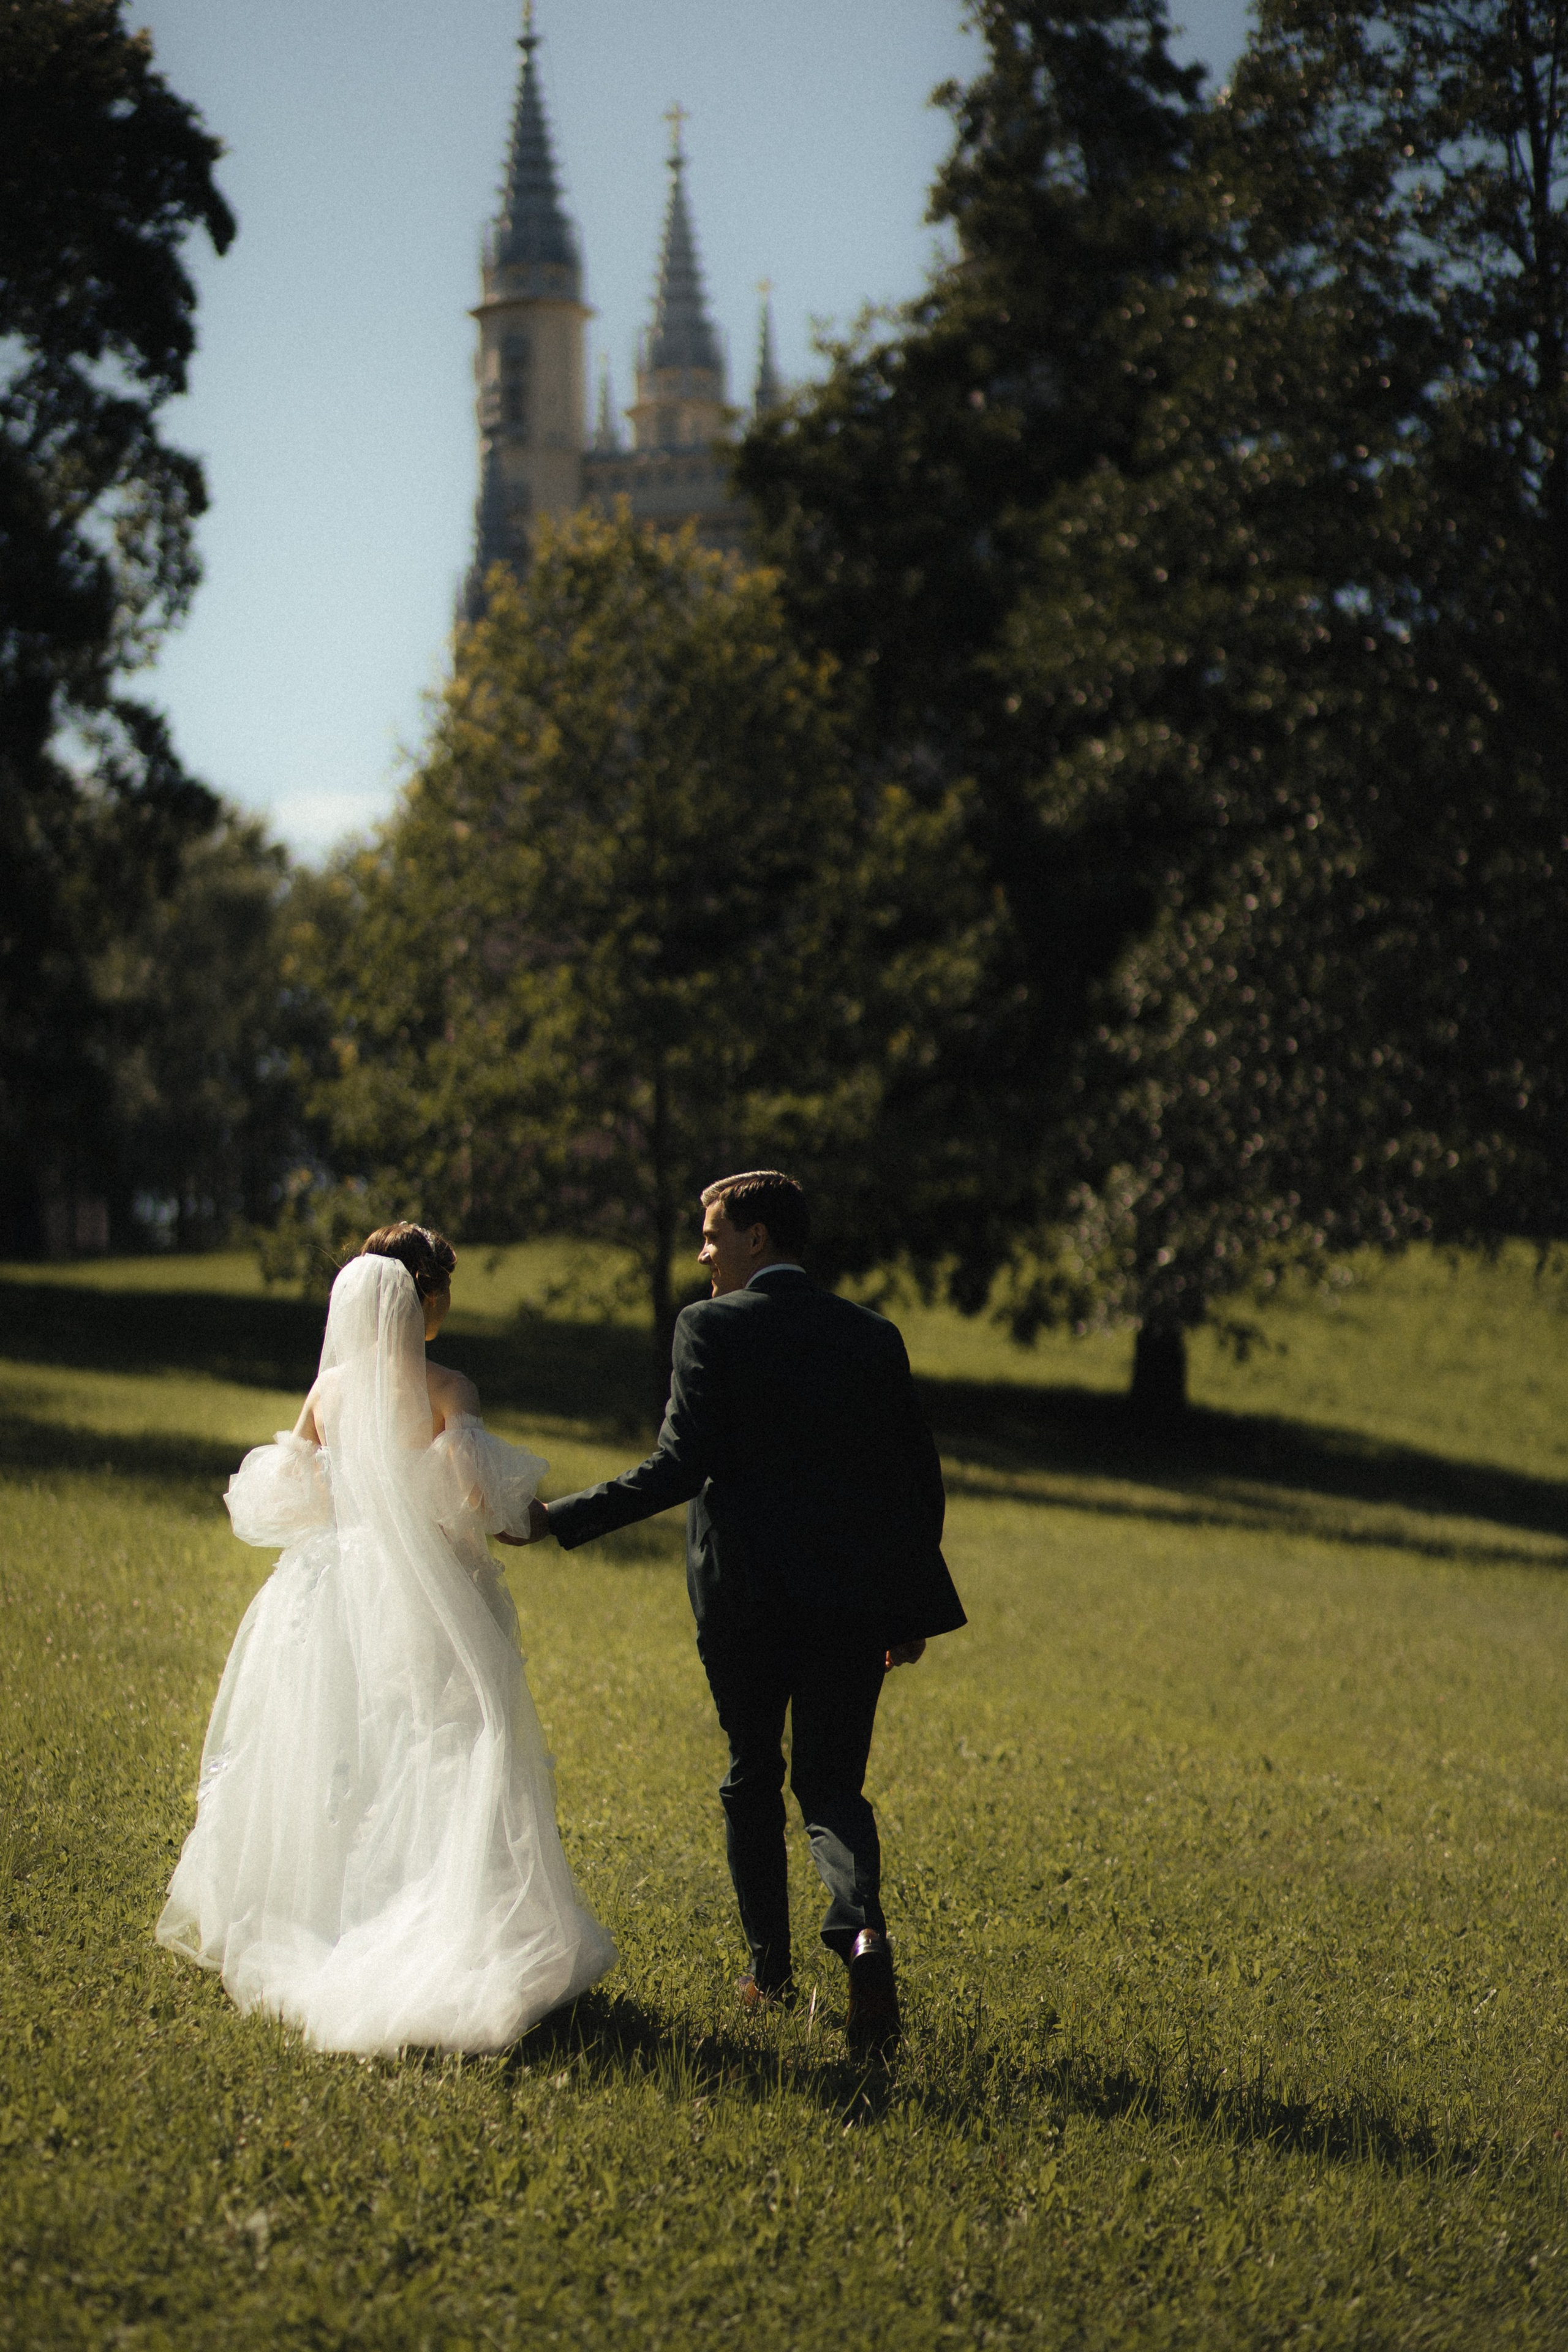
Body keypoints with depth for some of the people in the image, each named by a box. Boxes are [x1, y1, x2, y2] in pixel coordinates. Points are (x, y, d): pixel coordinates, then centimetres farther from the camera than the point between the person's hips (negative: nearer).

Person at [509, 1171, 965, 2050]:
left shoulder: (711, 1327, -5)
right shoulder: (873, 1335, 8)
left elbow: (680, 1467, -14)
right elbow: (920, 1479, 8)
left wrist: (561, 1519, -8)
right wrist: (915, 1610, 17)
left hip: (743, 1596, -2)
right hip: (852, 1597, 3)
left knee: (754, 1779, 16)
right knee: (831, 1786, 8)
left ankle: (771, 1970, 21)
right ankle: (862, 1931, -20)